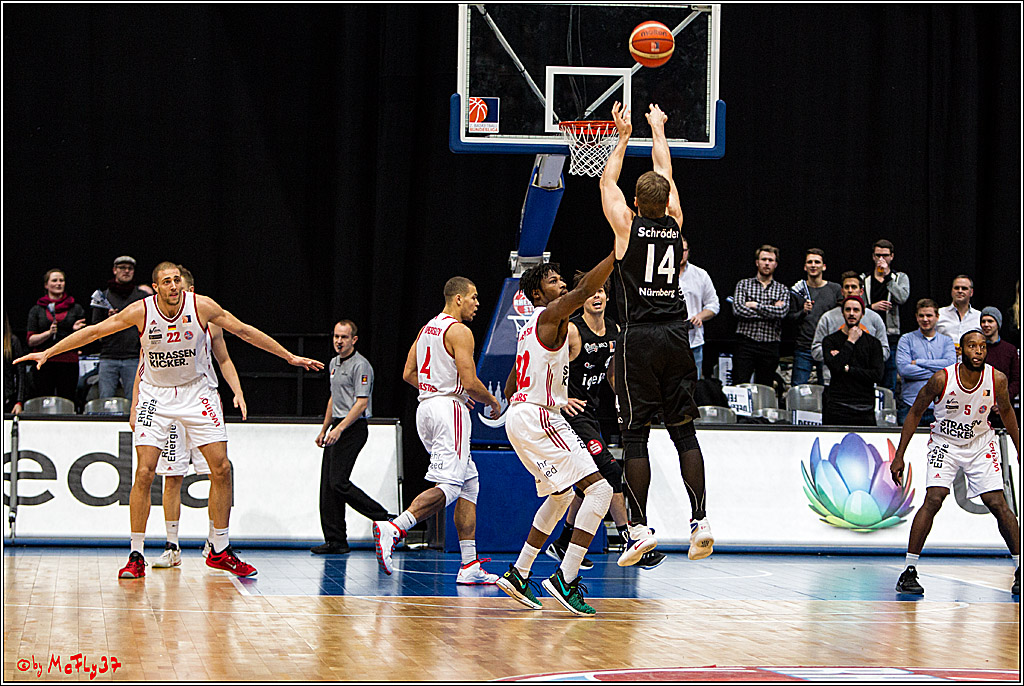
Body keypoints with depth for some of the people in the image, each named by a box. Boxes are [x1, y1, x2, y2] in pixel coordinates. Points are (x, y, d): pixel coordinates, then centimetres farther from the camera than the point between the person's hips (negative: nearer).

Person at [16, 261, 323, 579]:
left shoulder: (202, 306, -14)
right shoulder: (141, 311, -16)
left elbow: (245, 331, -4)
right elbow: (93, 331, -7)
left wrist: (290, 357, 0)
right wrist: (47, 352, -6)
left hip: (195, 392, 2)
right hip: (155, 395, -2)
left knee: (221, 469, -3)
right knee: (145, 472, -13)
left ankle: (220, 552, 10)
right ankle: (136, 556, -3)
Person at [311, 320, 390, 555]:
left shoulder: (360, 366, -12)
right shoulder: (334, 363, 17)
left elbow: (361, 403, -18)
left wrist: (339, 429, -23)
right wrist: (324, 429, 25)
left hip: (353, 428, -9)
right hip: (337, 429, 9)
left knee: (339, 482, -16)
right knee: (327, 485, 3)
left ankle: (383, 519, -6)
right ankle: (335, 541, 6)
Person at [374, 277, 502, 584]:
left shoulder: (427, 329, 17)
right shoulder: (460, 331, -10)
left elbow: (409, 374, 19)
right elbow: (470, 382, -16)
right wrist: (493, 402, 2)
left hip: (427, 407, 10)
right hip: (449, 410, -10)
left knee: (469, 482, 11)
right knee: (448, 486, -15)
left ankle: (469, 565, 8)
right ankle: (393, 528, -30)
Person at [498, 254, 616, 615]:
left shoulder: (530, 328, 22)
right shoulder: (551, 315, -7)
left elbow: (509, 388, 27)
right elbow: (584, 290, -28)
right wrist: (618, 251, -31)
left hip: (519, 415, 10)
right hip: (538, 419, -10)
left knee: (560, 497, 25)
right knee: (600, 489, -14)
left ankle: (518, 574, 24)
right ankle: (565, 578, -21)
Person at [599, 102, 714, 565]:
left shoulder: (628, 226, -4)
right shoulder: (675, 223, 4)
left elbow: (606, 182, 14)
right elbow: (665, 173, 22)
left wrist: (624, 137, 26)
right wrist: (657, 129, 35)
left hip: (638, 337, -3)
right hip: (675, 335, 3)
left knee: (635, 435, -1)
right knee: (684, 432, 6)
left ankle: (639, 528, -4)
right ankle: (700, 521, -1)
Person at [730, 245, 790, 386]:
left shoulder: (782, 290, 12)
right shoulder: (743, 285, 9)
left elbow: (782, 312, -8)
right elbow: (737, 309, -8)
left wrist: (755, 305, -7)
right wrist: (771, 311, -7)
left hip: (770, 347, 1)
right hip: (745, 344, -1)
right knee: (739, 386, -10)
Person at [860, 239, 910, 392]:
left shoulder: (900, 278, 10)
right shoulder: (863, 279, 11)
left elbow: (902, 297, -10)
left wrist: (887, 276, -13)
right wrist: (871, 307, -12)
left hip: (891, 337, -1)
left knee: (889, 386, 0)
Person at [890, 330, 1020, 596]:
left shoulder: (997, 379, -15)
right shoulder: (941, 379, -22)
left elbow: (1006, 411, 6)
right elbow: (915, 413, -9)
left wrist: (1019, 451, 13)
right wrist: (899, 456, -9)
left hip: (980, 443, 2)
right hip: (944, 443, -2)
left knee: (998, 504, -7)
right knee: (933, 500, -20)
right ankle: (909, 572, -15)